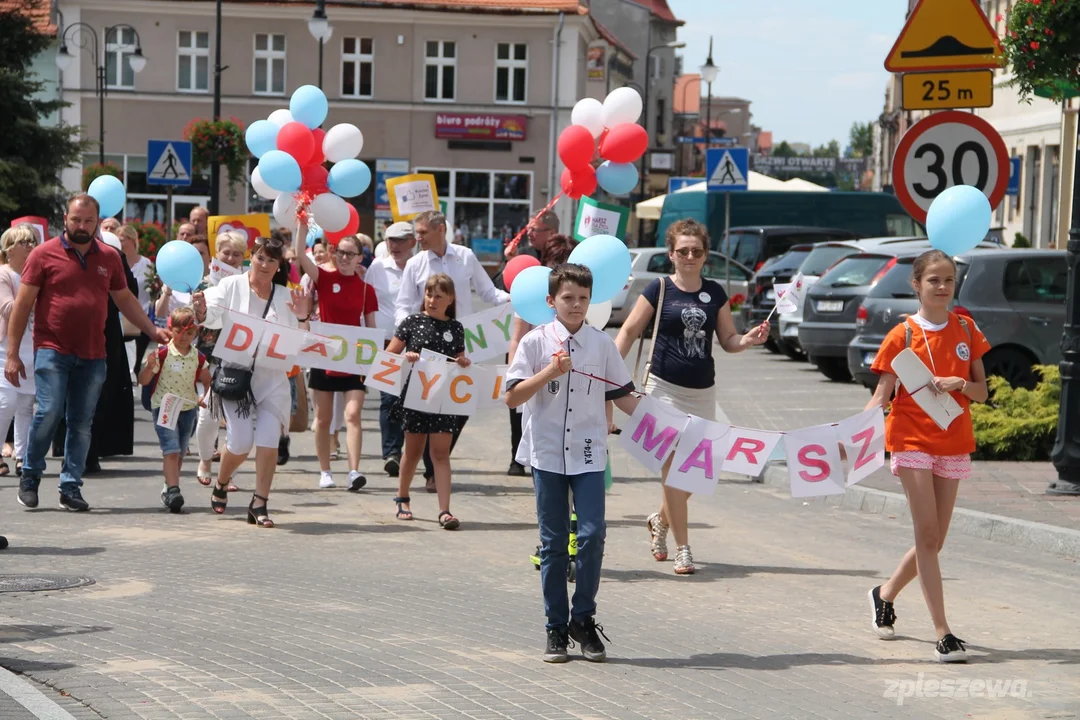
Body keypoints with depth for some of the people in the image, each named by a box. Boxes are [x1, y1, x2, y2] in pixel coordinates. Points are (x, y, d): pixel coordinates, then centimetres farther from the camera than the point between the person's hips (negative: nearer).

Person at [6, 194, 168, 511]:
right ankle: (30, 476, 6)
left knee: (81, 423, 4)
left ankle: (71, 488, 11)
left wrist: (153, 330, 13)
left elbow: (125, 298, 23)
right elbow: (22, 304, -1)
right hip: (52, 350, -4)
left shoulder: (109, 258, 10)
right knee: (49, 412, -14)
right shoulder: (44, 254, -1)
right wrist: (12, 354, -4)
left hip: (92, 355, 4)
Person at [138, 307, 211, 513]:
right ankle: (173, 490, -20)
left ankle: (168, 489, 26)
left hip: (188, 409, 5)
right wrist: (149, 366, -28)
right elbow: (143, 381, -9)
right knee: (171, 450, -16)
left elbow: (207, 381, 17)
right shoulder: (162, 354, -10)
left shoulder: (198, 357, 3)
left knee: (180, 453, 12)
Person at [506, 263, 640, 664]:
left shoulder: (602, 344, 6)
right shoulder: (536, 342, 0)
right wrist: (550, 371, -15)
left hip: (588, 454, 1)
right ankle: (556, 628, 13)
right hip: (547, 453, -1)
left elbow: (623, 396, 11)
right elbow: (513, 398, -4)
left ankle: (583, 619, 6)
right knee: (553, 543, 5)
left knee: (592, 534, -10)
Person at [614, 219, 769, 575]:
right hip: (665, 388, -4)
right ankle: (682, 549, 1)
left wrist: (750, 339, -9)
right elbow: (629, 332, -1)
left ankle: (661, 520, 36)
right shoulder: (659, 289, -2)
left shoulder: (715, 293, 8)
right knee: (673, 467, -6)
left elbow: (728, 339, 12)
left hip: (703, 391, 4)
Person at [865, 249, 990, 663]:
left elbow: (982, 392, 7)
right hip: (912, 440, -4)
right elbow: (882, 395, -6)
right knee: (928, 535, -9)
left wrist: (957, 383, -15)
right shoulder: (903, 335, -4)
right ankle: (943, 634, -8)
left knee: (934, 540, 9)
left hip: (953, 443, 4)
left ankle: (886, 594, 35)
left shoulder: (966, 330, 6)